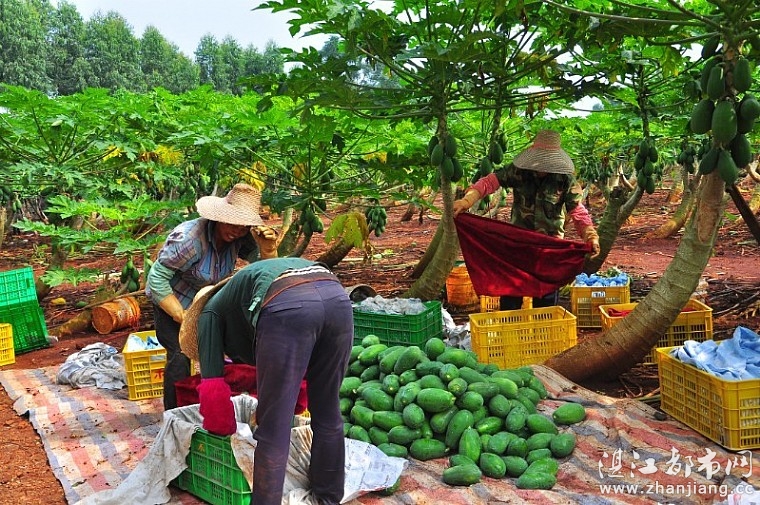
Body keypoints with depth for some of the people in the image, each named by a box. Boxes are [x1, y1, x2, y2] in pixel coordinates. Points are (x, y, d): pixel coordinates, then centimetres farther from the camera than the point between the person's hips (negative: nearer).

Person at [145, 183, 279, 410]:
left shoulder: (241, 238, -18)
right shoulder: (190, 237, -35)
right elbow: (157, 277, -28)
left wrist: (267, 249, -35)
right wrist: (180, 315, -25)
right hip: (170, 298, -6)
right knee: (180, 355, -17)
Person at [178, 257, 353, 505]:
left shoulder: (210, 313, 28)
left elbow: (213, 389, 21)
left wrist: (223, 431, 38)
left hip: (288, 305, -7)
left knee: (273, 432, 8)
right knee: (327, 413, 23)